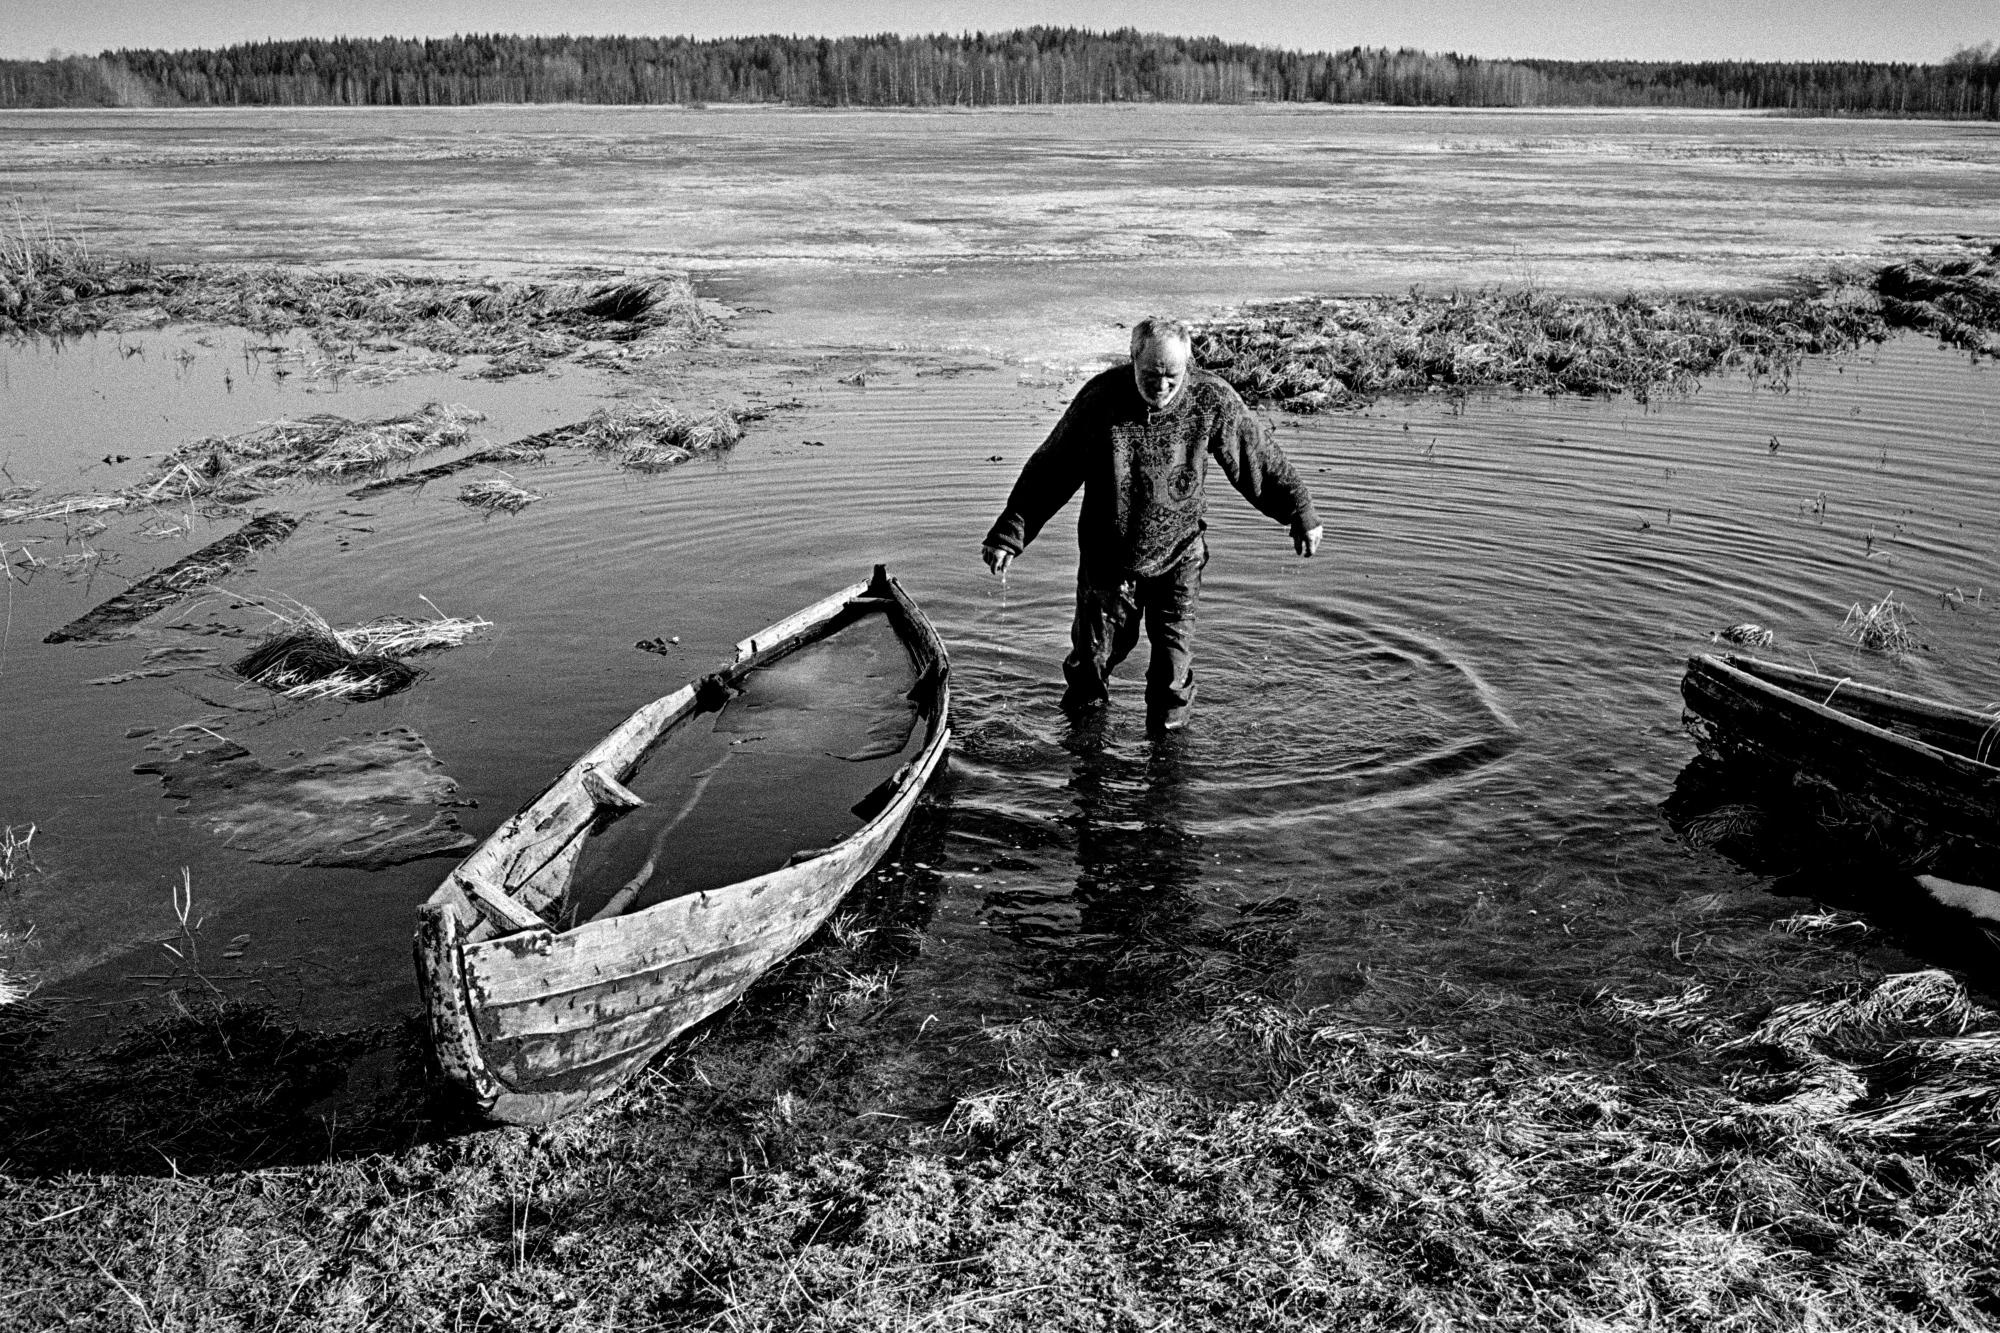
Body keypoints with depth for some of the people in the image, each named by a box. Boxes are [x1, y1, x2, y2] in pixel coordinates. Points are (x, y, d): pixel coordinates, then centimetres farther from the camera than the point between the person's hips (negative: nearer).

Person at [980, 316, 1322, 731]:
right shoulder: (1100, 398, -17)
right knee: (1093, 653, 12)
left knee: (1174, 663, 4)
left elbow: (1261, 460, 0)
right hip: (1107, 558, 0)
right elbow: (1049, 470, -11)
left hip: (1178, 560, 0)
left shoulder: (1212, 400, -14)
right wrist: (1009, 534, -12)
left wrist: (1301, 516, 8)